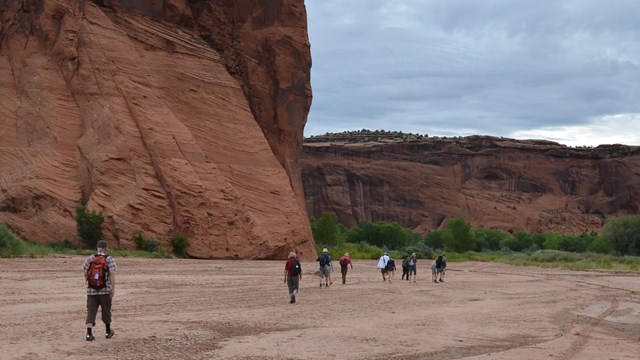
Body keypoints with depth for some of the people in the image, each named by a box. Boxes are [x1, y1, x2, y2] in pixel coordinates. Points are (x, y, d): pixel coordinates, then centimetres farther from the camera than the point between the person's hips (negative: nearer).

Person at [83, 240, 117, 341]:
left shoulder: (90, 258, 3)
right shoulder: (109, 259, -4)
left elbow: (85, 273, 5)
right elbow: (112, 274, -12)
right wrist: (113, 288, -13)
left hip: (91, 290, 2)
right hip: (105, 290, -1)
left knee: (91, 311, 1)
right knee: (106, 310, 14)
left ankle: (89, 333, -11)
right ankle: (108, 332, 27)